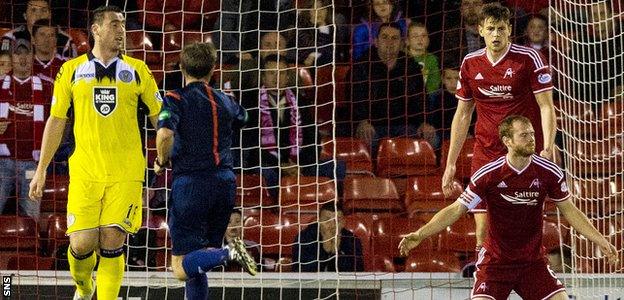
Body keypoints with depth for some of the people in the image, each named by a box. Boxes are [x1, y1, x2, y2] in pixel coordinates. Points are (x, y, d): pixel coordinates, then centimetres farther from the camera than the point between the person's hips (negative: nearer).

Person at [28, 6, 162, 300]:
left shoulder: (137, 70, 7)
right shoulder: (72, 70, 7)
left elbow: (159, 117, 12)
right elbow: (56, 121, 12)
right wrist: (41, 170, 11)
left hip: (126, 173, 0)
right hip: (84, 172, 0)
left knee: (112, 244, -9)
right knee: (81, 244, -5)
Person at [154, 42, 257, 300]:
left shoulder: (175, 99, -4)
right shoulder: (225, 101, 11)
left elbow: (165, 134, -23)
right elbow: (241, 119, 35)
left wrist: (161, 162, -5)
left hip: (190, 183, -5)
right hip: (225, 182, 5)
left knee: (181, 267, -6)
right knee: (197, 261, 16)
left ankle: (228, 253, -27)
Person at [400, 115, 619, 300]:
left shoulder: (549, 173, -8)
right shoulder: (488, 175, -14)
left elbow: (569, 211, 7)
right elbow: (456, 210, -8)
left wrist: (600, 241, 3)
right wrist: (419, 235, -16)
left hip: (533, 262, 2)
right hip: (495, 262, -2)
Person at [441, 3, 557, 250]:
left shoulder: (529, 59, -7)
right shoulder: (470, 64, 7)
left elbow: (546, 107, -9)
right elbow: (463, 114, 15)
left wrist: (547, 148, -24)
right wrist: (450, 163, 12)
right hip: (485, 155, 4)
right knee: (483, 234, -1)